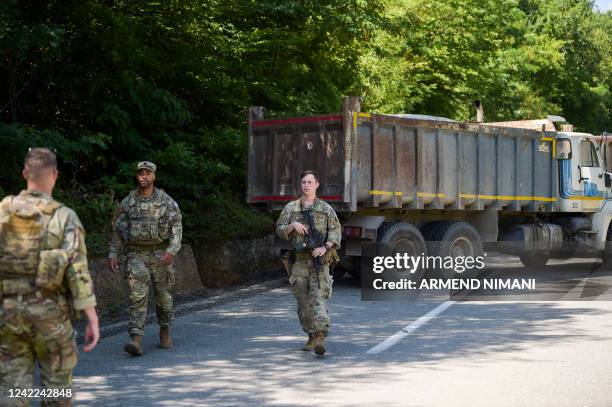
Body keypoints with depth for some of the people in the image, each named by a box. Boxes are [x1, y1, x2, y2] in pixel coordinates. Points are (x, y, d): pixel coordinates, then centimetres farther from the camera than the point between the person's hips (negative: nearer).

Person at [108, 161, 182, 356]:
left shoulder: (166, 201, -2)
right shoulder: (128, 202, 3)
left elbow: (176, 227, -7)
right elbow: (118, 230, 8)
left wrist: (171, 251, -21)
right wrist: (113, 254, 1)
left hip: (160, 254, 0)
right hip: (136, 254, 0)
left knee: (163, 296, 8)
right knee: (137, 295, -12)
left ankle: (165, 331, 32)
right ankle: (136, 340, -20)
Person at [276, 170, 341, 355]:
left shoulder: (326, 208, 7)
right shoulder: (291, 208, 12)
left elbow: (335, 231, 1)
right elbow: (280, 230, 11)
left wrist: (325, 247, -14)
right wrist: (292, 225, -9)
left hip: (319, 260, -3)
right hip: (299, 261, 3)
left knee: (319, 298, -13)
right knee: (303, 301, 6)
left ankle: (320, 338, -22)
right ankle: (312, 337, 17)